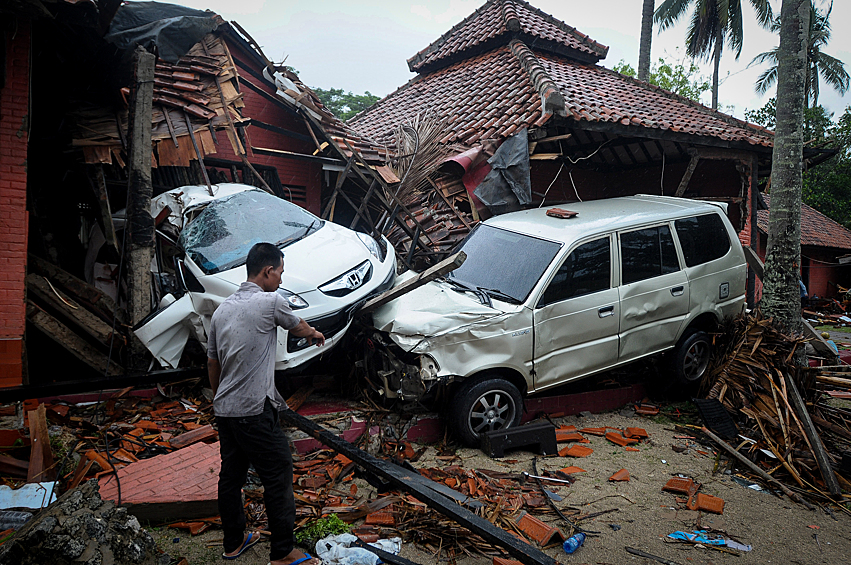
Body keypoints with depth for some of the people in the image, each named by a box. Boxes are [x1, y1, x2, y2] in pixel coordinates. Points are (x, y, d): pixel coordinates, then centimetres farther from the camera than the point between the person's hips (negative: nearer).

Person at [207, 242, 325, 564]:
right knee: (278, 477, 2)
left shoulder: (222, 310, 10)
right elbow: (297, 327, 8)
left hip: (224, 410, 8)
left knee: (231, 476, 18)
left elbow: (212, 361, 16)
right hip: (255, 411, -8)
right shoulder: (270, 302, -11)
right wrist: (315, 334, 30)